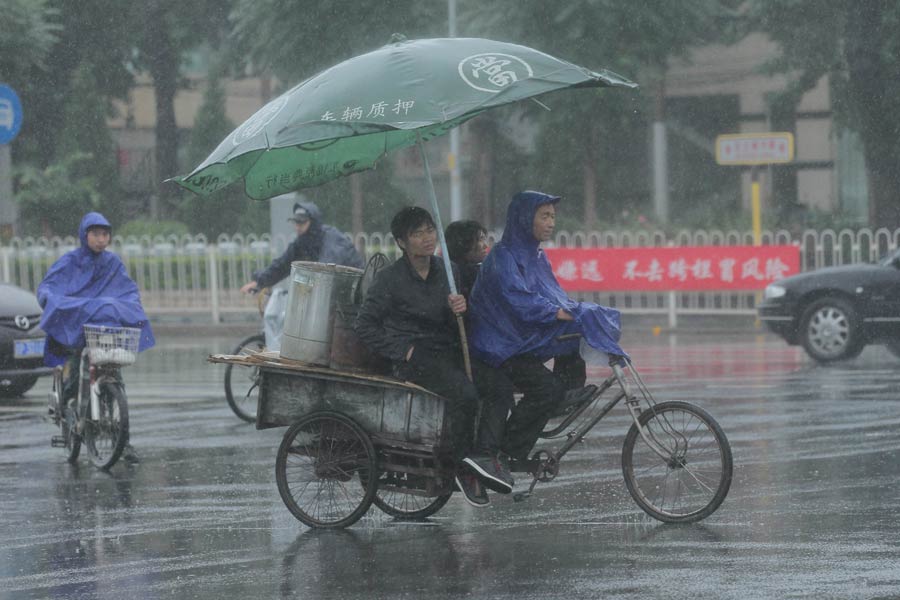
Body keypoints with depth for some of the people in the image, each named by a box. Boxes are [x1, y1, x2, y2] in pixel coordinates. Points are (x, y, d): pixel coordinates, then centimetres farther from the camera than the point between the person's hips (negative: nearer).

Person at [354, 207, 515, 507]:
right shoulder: (390, 278, -3)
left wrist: (460, 310, -7)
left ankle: (484, 456, -19)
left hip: (447, 351, 6)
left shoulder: (446, 271, 12)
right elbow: (364, 326, -2)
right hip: (413, 356, -6)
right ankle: (463, 467, -16)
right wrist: (402, 351, -10)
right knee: (463, 392, -32)